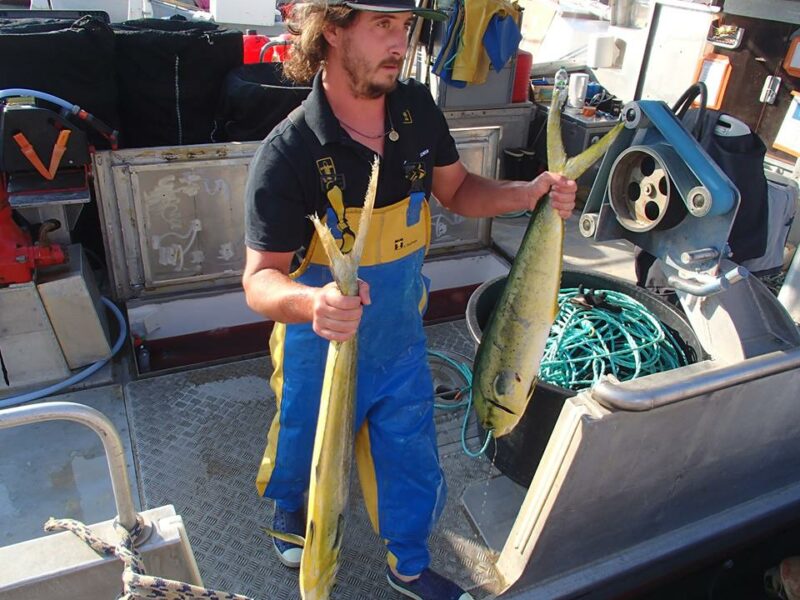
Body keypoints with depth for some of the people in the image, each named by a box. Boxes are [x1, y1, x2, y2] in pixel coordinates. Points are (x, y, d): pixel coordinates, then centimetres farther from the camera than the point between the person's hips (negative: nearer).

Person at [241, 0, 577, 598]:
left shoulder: (418, 110, -10)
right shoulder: (288, 154, -26)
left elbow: (457, 189, 5)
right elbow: (261, 278, -24)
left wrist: (529, 193, -13)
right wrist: (313, 302, -47)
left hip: (401, 341, 4)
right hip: (322, 352, -3)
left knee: (412, 461, 20)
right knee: (305, 453, 24)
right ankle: (290, 510, 63)